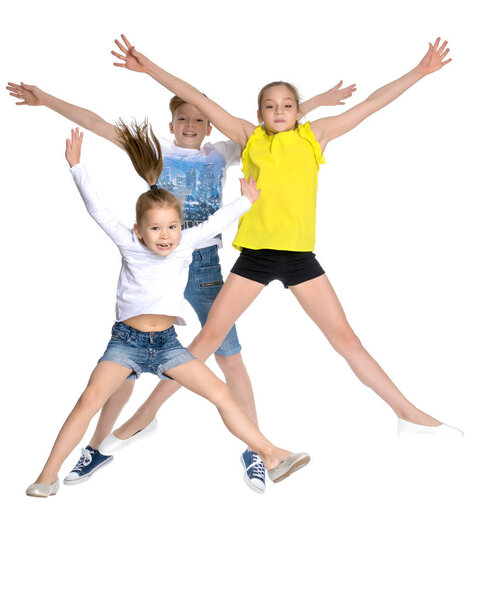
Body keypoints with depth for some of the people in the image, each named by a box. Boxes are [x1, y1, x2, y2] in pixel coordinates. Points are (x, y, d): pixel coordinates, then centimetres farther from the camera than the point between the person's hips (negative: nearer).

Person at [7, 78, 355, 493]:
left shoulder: (221, 155, 9)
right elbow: (97, 124, 3)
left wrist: (317, 101, 8)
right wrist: (46, 99, 0)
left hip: (205, 265, 0)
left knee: (230, 358, -1)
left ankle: (255, 450, 13)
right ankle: (98, 446, 19)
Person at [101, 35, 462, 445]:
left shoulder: (315, 135, 8)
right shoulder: (249, 137, 7)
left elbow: (372, 103, 9)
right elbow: (199, 100, 4)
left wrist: (420, 72, 10)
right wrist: (150, 68, 2)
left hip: (300, 255, 1)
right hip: (256, 254, -1)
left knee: (345, 337, 5)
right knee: (210, 335, 0)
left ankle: (408, 414, 13)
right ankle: (146, 414, 12)